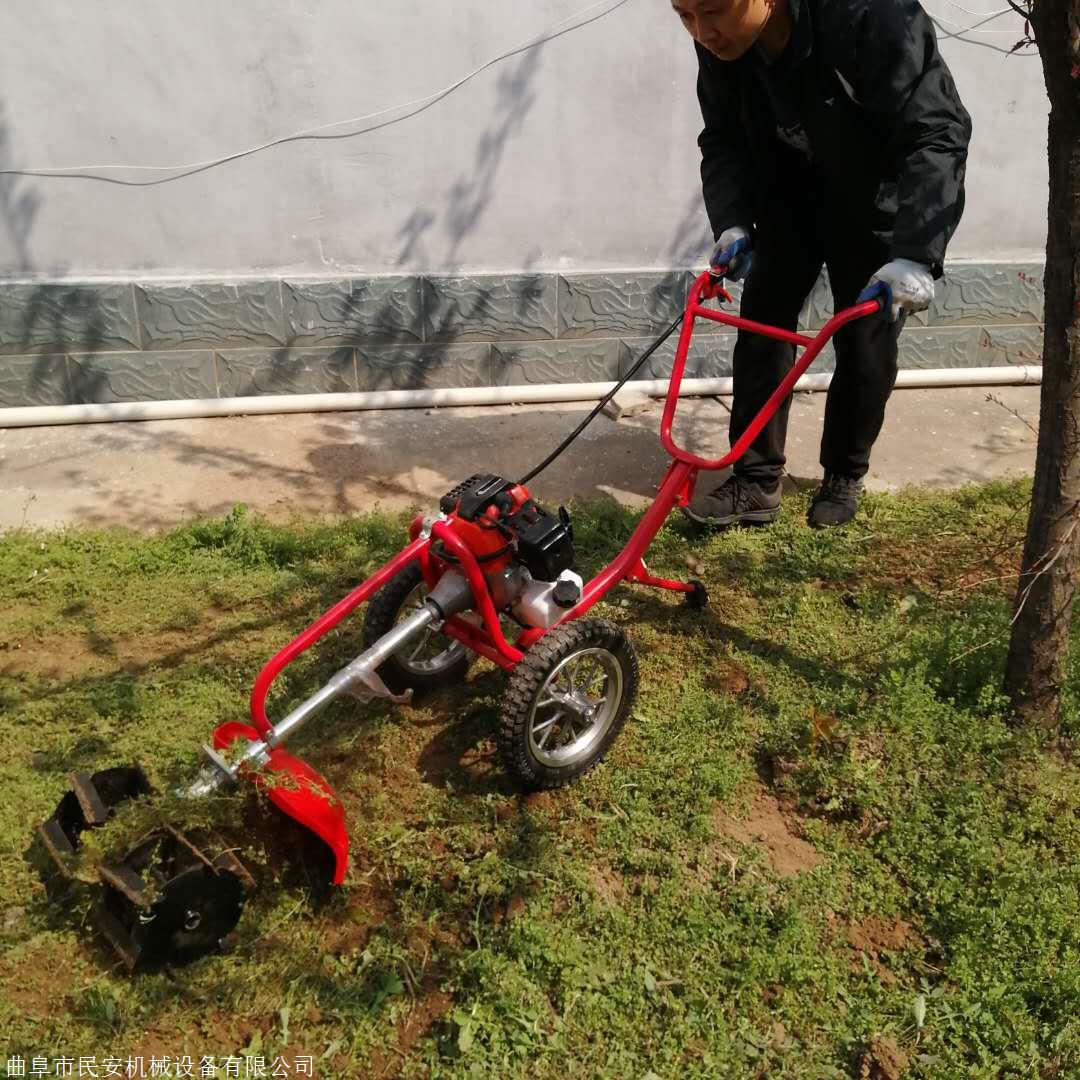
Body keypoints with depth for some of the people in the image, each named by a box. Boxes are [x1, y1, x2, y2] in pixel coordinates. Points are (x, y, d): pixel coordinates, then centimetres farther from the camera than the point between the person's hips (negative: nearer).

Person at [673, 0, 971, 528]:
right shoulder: (721, 42, -20)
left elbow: (937, 133, -37)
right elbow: (724, 139, -9)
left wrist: (916, 253, -48)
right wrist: (732, 221, -26)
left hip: (876, 199, -4)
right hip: (792, 193, 4)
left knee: (865, 345, -1)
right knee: (761, 323, -3)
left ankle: (844, 478, 21)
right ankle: (756, 482, 5)